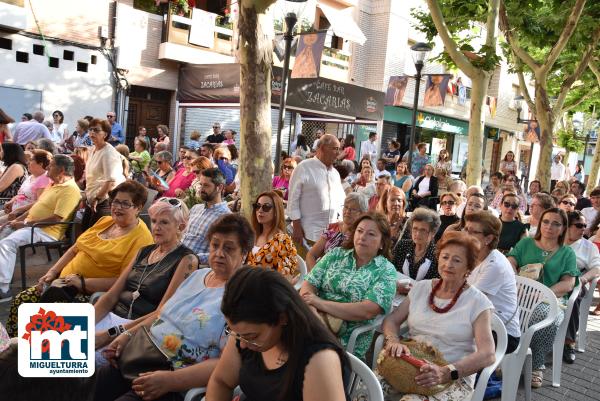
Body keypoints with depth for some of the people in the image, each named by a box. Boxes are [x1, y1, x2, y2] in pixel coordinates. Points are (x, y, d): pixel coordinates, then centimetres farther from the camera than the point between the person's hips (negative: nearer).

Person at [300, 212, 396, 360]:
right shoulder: (335, 255, 13)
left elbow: (367, 311, -13)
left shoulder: (386, 271, 1)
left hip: (349, 341, -3)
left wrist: (321, 303, -12)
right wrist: (311, 310, -17)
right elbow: (308, 286, 5)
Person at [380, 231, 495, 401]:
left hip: (455, 379, -3)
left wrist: (447, 372, -26)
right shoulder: (421, 287, 10)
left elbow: (487, 354, -12)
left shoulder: (478, 302, -4)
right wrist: (393, 341, -13)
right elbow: (391, 320, 11)